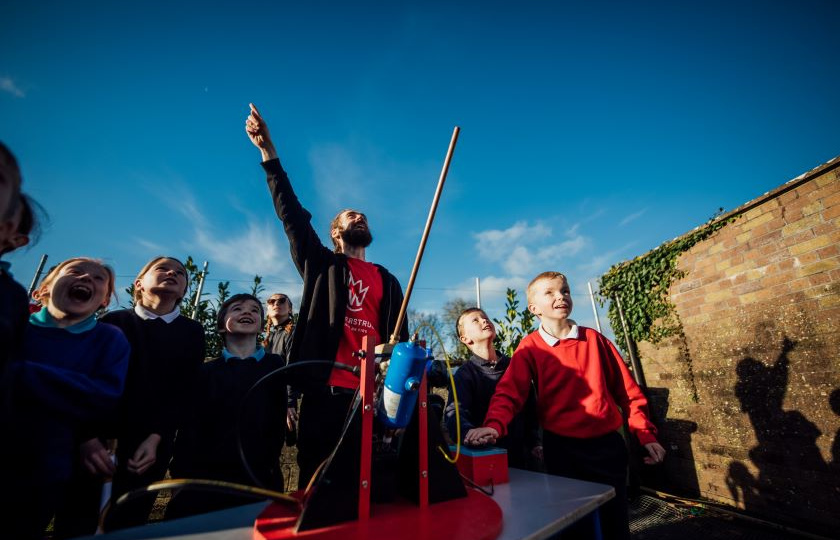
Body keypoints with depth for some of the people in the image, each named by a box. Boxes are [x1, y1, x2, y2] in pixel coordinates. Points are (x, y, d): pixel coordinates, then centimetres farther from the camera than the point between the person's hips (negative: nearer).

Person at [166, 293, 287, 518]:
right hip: (207, 477, 1)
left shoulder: (274, 366, 1)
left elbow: (278, 421, -1)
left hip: (260, 479, 0)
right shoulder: (206, 372, 4)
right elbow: (191, 429, 0)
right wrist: (182, 475, -9)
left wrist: (270, 463, -5)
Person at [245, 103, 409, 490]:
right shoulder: (322, 264, 13)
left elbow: (398, 334, 13)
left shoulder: (387, 281, 17)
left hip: (372, 389, 2)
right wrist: (268, 152, -3)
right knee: (316, 473, 4)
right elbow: (292, 214, 3)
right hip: (325, 386, -2)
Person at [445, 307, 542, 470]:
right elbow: (455, 412, -27)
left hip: (521, 453, 4)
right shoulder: (465, 373, -10)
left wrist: (534, 442, 8)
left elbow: (530, 407, 12)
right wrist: (470, 433, -47)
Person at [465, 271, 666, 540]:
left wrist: (645, 434, 2)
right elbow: (509, 391, -16)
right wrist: (494, 425, -33)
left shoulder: (594, 339, 1)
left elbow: (627, 390, 7)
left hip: (607, 443, 2)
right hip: (562, 448, -2)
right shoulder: (531, 347, -6)